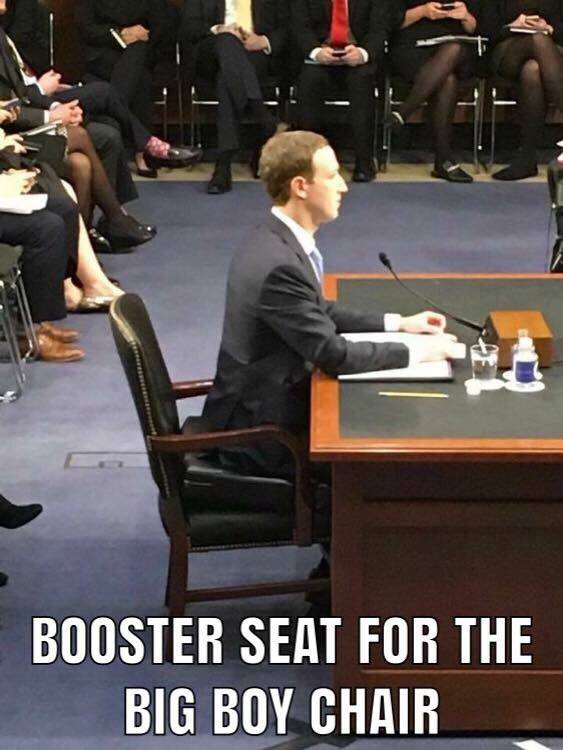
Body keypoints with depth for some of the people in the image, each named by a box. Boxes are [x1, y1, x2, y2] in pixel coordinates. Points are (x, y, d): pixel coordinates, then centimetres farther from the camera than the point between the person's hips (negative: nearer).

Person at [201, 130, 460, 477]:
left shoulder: (278, 240, 2)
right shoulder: (278, 264, -27)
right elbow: (333, 353, -23)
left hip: (272, 398, 9)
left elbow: (320, 311, 17)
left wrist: (397, 323, 11)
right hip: (260, 430, -9)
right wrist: (415, 351, -13)